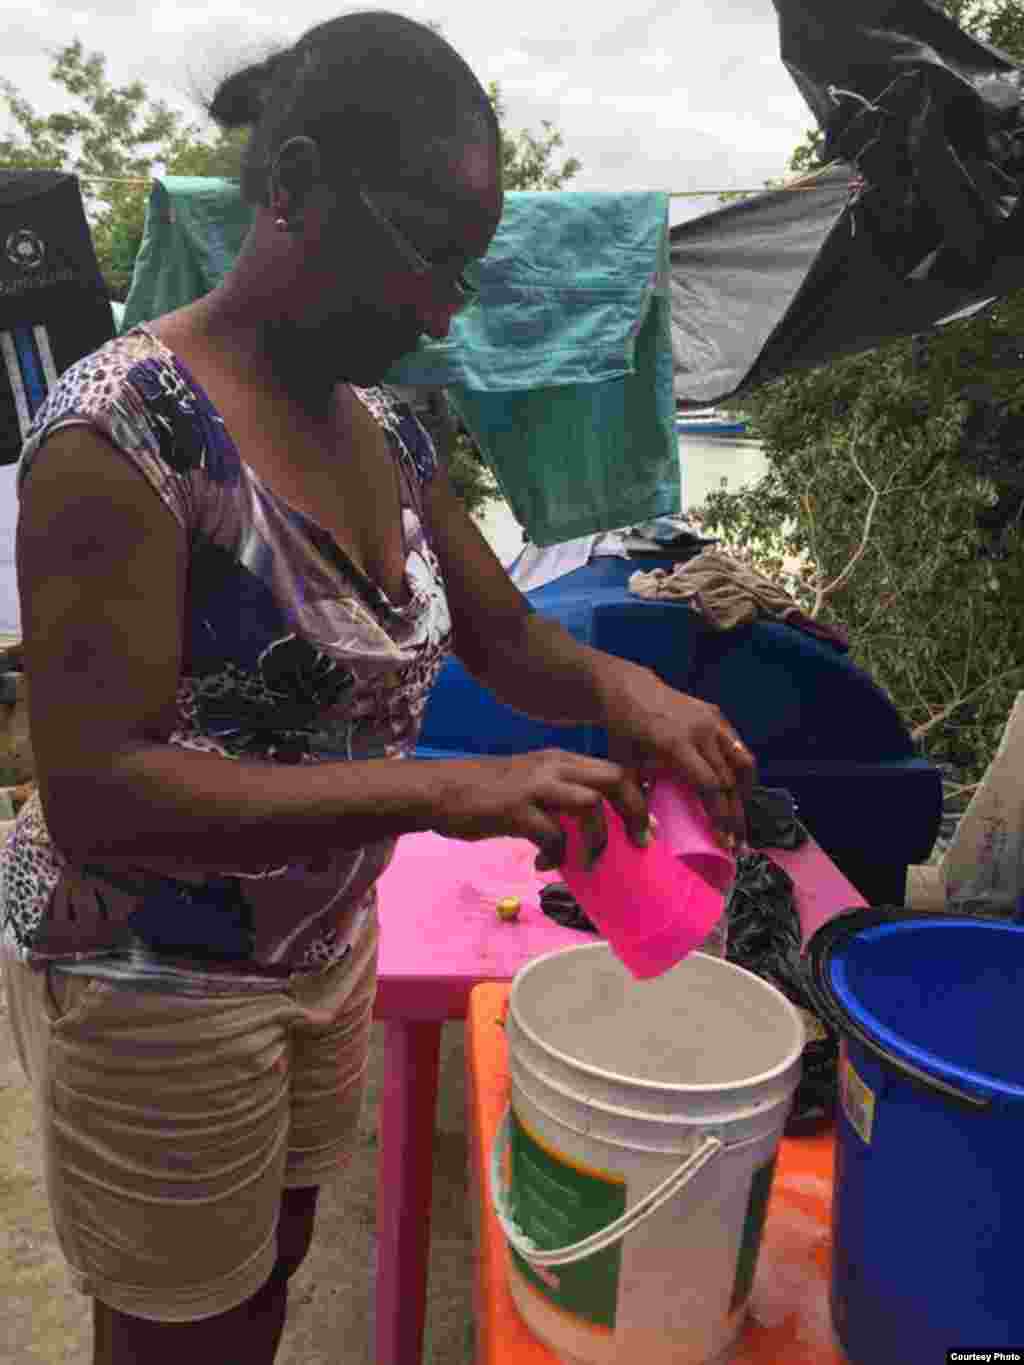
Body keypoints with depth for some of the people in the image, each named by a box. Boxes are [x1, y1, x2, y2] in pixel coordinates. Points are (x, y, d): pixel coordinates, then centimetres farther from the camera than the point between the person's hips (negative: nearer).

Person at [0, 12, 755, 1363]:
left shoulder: (382, 428, 0)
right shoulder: (129, 425, -25)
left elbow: (503, 635, 9)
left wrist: (614, 686, -14)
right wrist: (449, 793, -35)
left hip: (325, 941, 7)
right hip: (153, 983, -7)